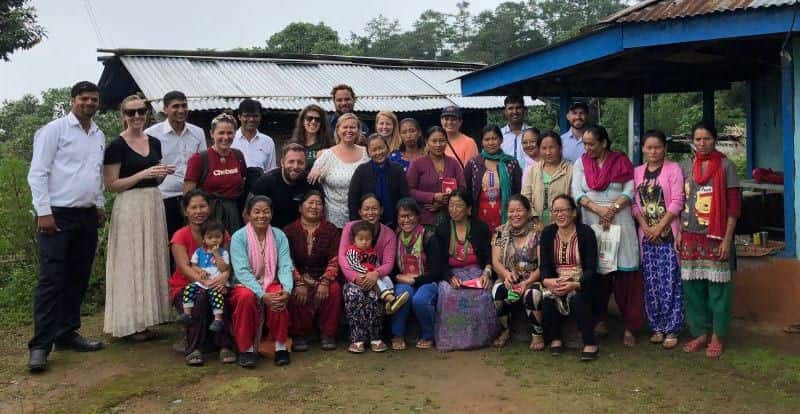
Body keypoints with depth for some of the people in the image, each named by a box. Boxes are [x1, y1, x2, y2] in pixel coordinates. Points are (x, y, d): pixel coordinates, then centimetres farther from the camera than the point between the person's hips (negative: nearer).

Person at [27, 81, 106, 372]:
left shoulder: (99, 136, 14)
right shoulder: (54, 130, -5)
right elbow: (37, 173, -9)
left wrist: (100, 204, 13)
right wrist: (44, 212, -14)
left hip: (87, 217, 7)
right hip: (57, 215, -6)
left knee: (78, 280, 11)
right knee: (51, 281, -8)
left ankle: (67, 334, 22)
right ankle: (40, 345, -3)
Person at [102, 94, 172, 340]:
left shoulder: (154, 143, 10)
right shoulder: (117, 146, -7)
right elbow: (111, 185, -10)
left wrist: (162, 174, 0)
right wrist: (143, 174, -18)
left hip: (154, 204, 6)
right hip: (129, 207, -6)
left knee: (152, 259, 10)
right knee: (131, 261, -2)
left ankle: (148, 315, 20)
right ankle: (131, 322, 5)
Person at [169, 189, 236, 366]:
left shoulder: (220, 233, 2)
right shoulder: (180, 236, -6)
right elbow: (185, 267, -20)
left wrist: (224, 277, -34)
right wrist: (204, 282, -39)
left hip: (213, 285, 2)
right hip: (184, 287, -1)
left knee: (218, 296, -33)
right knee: (201, 296, -35)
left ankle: (224, 346, -26)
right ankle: (193, 349, -27)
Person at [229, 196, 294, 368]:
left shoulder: (279, 235, 0)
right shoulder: (239, 237, -9)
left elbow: (285, 267, -9)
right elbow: (242, 271, -19)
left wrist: (287, 290, -29)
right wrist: (262, 295, -31)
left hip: (271, 284, 2)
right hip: (245, 285, -2)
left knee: (280, 297, -31)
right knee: (247, 297, -35)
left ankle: (281, 346, -12)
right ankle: (247, 349, -18)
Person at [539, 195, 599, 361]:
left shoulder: (586, 233, -6)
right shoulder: (547, 233, 4)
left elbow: (591, 268, -12)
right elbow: (544, 265, -2)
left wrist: (575, 285, -30)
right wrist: (547, 281, -26)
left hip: (581, 284, -2)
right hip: (555, 283, 2)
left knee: (576, 298, -33)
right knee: (548, 296, -28)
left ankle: (591, 343, -18)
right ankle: (555, 338, -9)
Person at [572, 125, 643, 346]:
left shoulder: (621, 162, 4)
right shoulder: (581, 163, 9)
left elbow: (630, 190, -3)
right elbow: (577, 192, 0)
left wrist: (612, 209, -16)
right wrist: (598, 209, -14)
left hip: (619, 222, -2)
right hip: (591, 223, 2)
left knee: (625, 274, -3)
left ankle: (629, 326, 2)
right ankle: (600, 319, 16)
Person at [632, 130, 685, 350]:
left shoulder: (673, 169, -1)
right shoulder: (637, 172, 11)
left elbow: (677, 202, -8)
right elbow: (634, 203, 7)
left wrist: (659, 227, -12)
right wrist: (645, 226, -6)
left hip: (668, 234, -4)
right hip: (646, 235, 4)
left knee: (670, 283, -4)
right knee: (651, 284, 6)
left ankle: (672, 330, 5)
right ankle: (657, 327, 16)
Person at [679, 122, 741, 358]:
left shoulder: (725, 166, -1)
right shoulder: (685, 167, 9)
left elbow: (734, 205, -4)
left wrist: (727, 239, -9)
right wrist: (678, 232, 6)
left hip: (716, 236, -3)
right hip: (690, 236, 4)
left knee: (717, 286, 0)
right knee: (692, 286, 4)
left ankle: (717, 336, 10)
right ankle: (700, 333, 16)